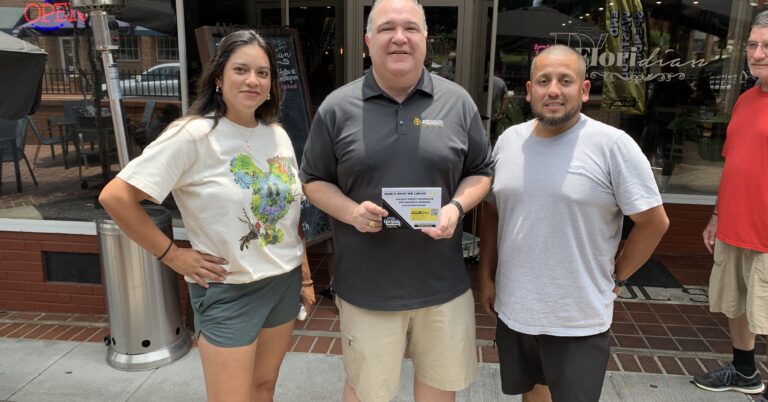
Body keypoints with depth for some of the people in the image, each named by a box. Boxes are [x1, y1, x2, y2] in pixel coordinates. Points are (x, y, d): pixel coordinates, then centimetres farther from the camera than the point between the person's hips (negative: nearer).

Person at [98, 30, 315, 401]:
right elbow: (115, 196, -17)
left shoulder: (278, 135, 3)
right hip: (228, 290, -6)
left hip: (285, 281, 6)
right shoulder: (193, 135, -16)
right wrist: (171, 254, -15)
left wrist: (306, 276, 12)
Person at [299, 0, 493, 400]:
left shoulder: (458, 102, 0)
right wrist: (351, 211, -16)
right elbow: (314, 180, 4)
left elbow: (481, 172, 8)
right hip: (367, 286, -1)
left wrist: (457, 206, -13)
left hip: (443, 282, 2)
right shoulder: (337, 107, -4)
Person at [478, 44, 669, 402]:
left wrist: (615, 278, -4)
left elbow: (654, 222, -8)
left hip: (579, 320, -4)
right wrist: (486, 277, 8)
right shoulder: (508, 140, 2)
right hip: (512, 310, 5)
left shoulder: (613, 145, -14)